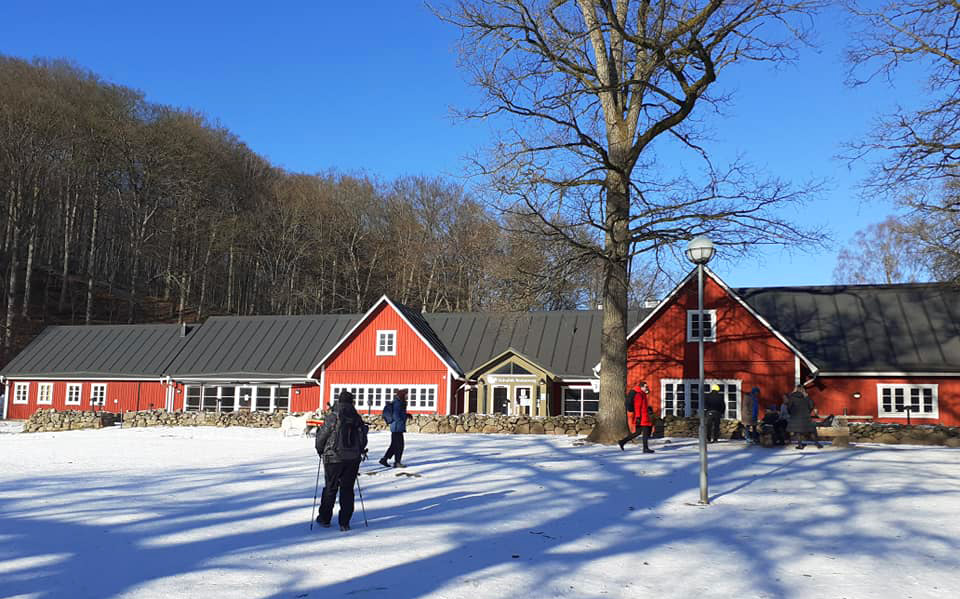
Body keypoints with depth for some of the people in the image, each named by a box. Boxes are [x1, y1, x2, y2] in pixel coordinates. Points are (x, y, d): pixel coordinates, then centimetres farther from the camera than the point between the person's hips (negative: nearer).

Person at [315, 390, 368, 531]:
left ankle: (325, 518, 23)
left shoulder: (332, 416, -10)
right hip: (353, 459, 3)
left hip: (334, 458, -3)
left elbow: (321, 436, -6)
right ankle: (345, 523, 7)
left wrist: (320, 451, 12)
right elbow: (363, 438, 8)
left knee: (330, 489, 12)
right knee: (347, 490, 8)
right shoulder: (357, 418, 2)